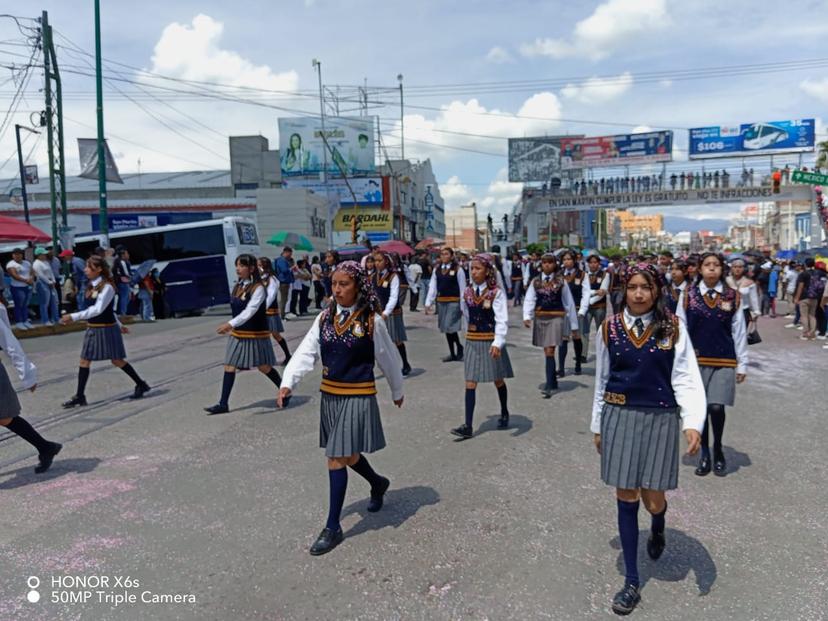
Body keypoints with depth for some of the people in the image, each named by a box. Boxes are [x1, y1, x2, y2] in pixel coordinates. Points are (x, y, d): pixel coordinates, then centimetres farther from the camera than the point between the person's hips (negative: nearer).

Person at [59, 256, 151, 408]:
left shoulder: (107, 287, -17)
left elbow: (98, 309, -25)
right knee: (84, 360, 5)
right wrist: (119, 325, 24)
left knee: (117, 360, 3)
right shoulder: (91, 286, 9)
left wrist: (74, 317, -29)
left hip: (106, 329, -8)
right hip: (92, 329, 8)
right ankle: (79, 396, 12)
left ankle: (141, 385, 19)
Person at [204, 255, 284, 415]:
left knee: (263, 367, 4)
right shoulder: (237, 286, 6)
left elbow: (250, 311, -27)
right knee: (229, 366, 2)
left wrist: (230, 324, -35)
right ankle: (223, 404, 8)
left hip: (255, 334, -7)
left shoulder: (258, 288, -17)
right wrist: (231, 327, 15)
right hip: (237, 334, 7)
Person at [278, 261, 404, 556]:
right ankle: (378, 484, 46)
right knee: (346, 455, 17)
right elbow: (306, 352, -4)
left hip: (358, 397, -5)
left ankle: (333, 527, 7)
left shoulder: (372, 320, -9)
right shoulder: (325, 318, 3)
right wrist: (288, 382, -18)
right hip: (329, 395, 5)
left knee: (338, 458, -6)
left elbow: (388, 358, 2)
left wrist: (397, 391, 11)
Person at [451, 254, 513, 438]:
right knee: (470, 383, -2)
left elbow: (502, 320, -21)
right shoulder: (466, 292, 1)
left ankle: (504, 414, 39)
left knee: (498, 381, 15)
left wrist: (497, 343, -32)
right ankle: (468, 426, -3)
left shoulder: (496, 293, -13)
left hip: (491, 342, -3)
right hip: (472, 341, 4)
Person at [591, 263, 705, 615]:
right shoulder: (608, 329, 0)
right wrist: (598, 426, 11)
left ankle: (657, 529, 47)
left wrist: (693, 423, -19)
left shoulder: (673, 328, -4)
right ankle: (632, 582, 20)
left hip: (660, 419, -1)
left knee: (653, 499, 6)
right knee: (626, 498, 5)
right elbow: (602, 380, 8)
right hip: (619, 417, 1)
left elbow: (686, 378, -6)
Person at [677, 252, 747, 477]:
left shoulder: (732, 296, 1)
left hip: (724, 360, 0)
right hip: (696, 359, 1)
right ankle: (705, 453, 24)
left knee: (716, 407, -5)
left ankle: (718, 451, 22)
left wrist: (742, 364, 3)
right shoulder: (688, 295, -1)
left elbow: (739, 332, 3)